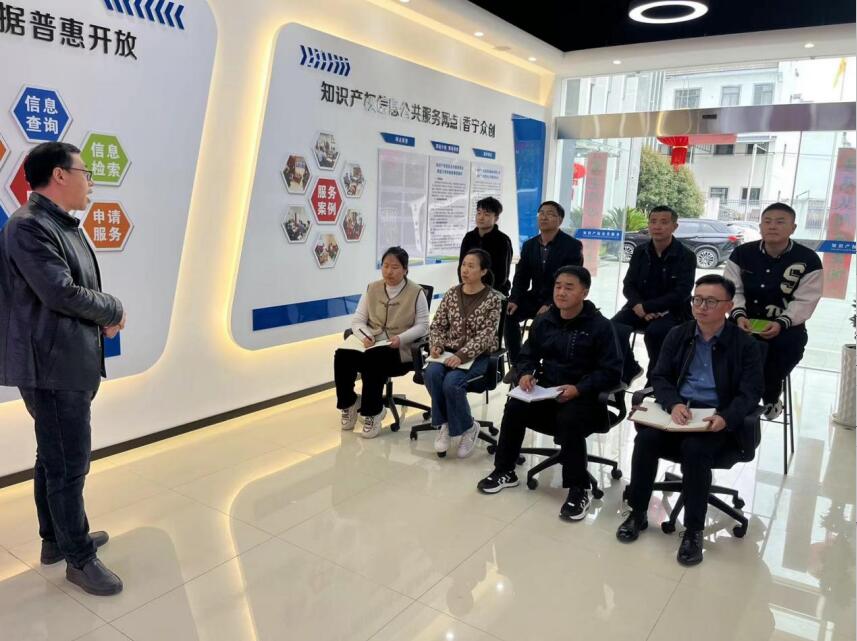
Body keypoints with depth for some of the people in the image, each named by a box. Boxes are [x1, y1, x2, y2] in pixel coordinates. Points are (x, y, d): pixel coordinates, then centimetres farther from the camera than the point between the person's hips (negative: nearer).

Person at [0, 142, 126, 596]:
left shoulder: (62, 226, 13)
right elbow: (61, 292, -25)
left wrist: (103, 318, -1)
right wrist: (114, 310, -9)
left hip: (69, 361, 10)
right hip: (53, 365, -10)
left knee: (56, 456, 20)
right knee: (69, 462, 0)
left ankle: (57, 538, 36)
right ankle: (79, 558, 14)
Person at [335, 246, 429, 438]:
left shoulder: (416, 292, -1)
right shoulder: (372, 289, 10)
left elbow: (422, 326, -3)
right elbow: (357, 320, 7)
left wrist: (401, 338, -20)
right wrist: (365, 336, -16)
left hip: (401, 350, -4)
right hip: (371, 346, 4)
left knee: (372, 360, -35)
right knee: (342, 355, -25)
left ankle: (372, 412, -15)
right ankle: (348, 403, -2)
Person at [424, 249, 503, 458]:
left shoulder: (492, 299, -7)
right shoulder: (452, 294, 6)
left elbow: (486, 336, -14)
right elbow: (437, 325, 10)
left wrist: (462, 355, -25)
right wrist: (436, 345, -11)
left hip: (477, 356, -4)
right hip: (450, 351, 4)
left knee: (451, 382, -30)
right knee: (431, 373, -28)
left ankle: (468, 427, -3)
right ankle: (444, 424, -9)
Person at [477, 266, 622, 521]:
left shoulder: (600, 326, -9)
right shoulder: (543, 321, 7)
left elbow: (611, 372, -11)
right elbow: (528, 355, 15)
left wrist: (579, 389, -25)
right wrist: (527, 373, -9)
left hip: (584, 396, -5)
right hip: (546, 390, 5)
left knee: (569, 420, -35)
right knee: (514, 408, -20)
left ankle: (578, 489, -16)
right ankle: (505, 471, 1)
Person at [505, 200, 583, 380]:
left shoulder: (573, 246, -9)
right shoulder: (529, 245, 8)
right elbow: (521, 277, 6)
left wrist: (551, 305, -29)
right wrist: (514, 300, -14)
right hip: (535, 297, 5)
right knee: (509, 314, -20)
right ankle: (517, 364, -9)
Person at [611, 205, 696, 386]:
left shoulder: (686, 256, -5)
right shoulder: (640, 251, 8)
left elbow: (680, 294, -13)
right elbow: (628, 285, 6)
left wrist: (647, 307, -20)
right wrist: (638, 306, -16)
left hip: (671, 311, -4)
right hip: (640, 308, 4)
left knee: (655, 331, -36)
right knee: (614, 327, -24)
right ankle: (628, 371, 0)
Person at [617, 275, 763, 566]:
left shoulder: (745, 345, 0)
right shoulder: (677, 335, 9)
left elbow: (750, 394, -5)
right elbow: (659, 377, 4)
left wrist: (725, 418, -26)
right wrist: (673, 404, -18)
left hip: (719, 420, -3)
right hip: (679, 412, 3)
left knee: (695, 449, -33)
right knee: (646, 438, -26)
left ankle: (693, 530, -17)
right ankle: (637, 513, -8)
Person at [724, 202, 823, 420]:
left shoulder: (808, 260, -6)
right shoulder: (741, 253, 1)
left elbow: (804, 302, -11)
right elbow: (733, 290, -3)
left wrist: (781, 324, -28)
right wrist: (739, 315, -23)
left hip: (786, 326, -1)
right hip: (746, 321, 1)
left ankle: (770, 398, 10)